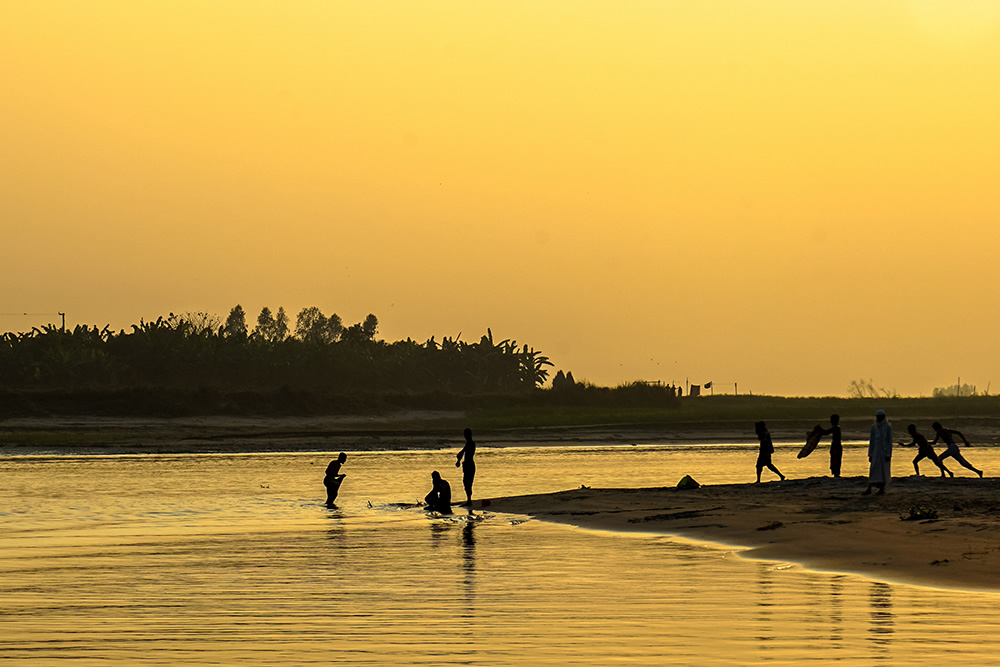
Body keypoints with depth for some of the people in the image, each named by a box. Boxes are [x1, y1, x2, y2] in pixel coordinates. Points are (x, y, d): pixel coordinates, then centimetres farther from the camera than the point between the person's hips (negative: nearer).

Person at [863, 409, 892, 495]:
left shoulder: (888, 427, -5)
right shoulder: (874, 427, 6)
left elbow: (890, 441, -7)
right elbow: (871, 441, 7)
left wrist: (889, 455, -13)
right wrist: (870, 455, 5)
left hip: (885, 452, -3)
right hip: (876, 451, 3)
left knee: (884, 470, 2)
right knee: (873, 469, -4)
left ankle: (882, 488, 12)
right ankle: (869, 488, -7)